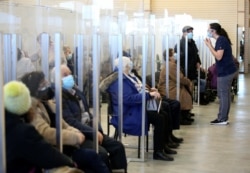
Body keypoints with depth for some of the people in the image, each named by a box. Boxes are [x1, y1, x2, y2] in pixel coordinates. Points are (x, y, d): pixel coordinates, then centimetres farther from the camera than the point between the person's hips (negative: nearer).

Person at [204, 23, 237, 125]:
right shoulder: (221, 39, 14)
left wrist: (209, 45, -16)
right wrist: (210, 45, 9)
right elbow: (218, 54, 15)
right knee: (225, 95, 12)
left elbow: (219, 57, -22)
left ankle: (222, 119, 0)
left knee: (223, 95, -5)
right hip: (228, 70, 10)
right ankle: (224, 118, 18)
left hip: (225, 71, -10)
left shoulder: (221, 40, -16)